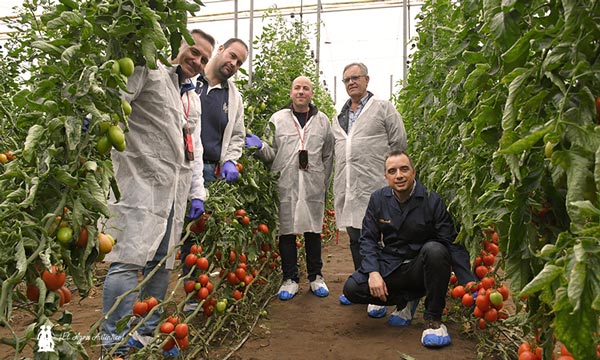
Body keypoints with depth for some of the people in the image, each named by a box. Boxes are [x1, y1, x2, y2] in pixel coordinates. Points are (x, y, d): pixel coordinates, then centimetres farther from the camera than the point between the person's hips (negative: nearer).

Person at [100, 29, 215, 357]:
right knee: (129, 260, -12)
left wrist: (197, 192, 19)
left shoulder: (193, 98, 25)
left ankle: (147, 334, 22)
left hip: (175, 190, 8)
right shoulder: (149, 71, 0)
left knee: (162, 264, 10)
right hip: (142, 181, -8)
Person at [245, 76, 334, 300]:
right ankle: (290, 279, 15)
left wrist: (324, 184, 10)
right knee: (287, 231, 3)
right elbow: (271, 154, 8)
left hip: (313, 186, 1)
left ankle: (316, 277, 21)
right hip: (285, 185, -1)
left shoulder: (322, 121, 11)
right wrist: (259, 146, -12)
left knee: (314, 231, 7)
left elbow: (328, 156, 14)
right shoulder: (278, 119, 7)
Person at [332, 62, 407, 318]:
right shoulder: (339, 117, 20)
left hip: (373, 187, -6)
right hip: (347, 188, 6)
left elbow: (399, 143, 1)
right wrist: (343, 176, 16)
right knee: (355, 239, 12)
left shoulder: (383, 108, 3)